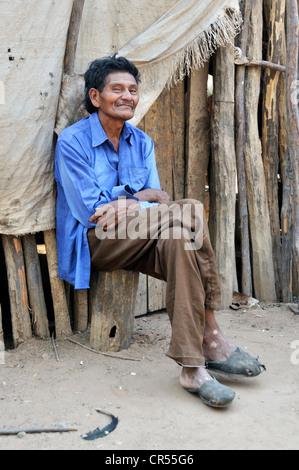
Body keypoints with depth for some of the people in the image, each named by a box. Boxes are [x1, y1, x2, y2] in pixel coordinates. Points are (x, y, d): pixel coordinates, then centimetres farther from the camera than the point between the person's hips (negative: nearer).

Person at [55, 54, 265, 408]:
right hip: (93, 243, -5)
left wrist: (127, 203, -17)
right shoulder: (72, 141, -6)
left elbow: (158, 197, 5)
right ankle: (210, 335, -26)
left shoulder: (141, 142, 13)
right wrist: (143, 199, -10)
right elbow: (90, 213, -12)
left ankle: (192, 366, -31)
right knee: (190, 209, -27)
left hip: (138, 242, 6)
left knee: (177, 241, -32)